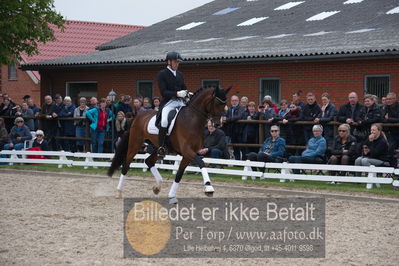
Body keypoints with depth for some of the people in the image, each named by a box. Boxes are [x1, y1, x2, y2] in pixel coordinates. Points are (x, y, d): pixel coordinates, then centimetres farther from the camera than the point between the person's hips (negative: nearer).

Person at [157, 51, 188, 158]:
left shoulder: (180, 74, 19)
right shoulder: (162, 74, 0)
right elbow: (163, 92, -9)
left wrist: (187, 93, -1)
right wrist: (177, 93, -22)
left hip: (181, 102, 6)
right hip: (168, 102, -6)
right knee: (164, 121, -30)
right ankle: (161, 147, -23)